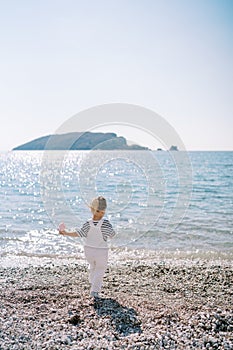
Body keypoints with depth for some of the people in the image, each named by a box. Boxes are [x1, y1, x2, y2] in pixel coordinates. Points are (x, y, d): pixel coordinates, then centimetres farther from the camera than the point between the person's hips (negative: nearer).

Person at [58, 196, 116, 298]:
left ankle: (93, 283, 44)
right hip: (101, 251, -3)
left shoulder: (88, 224, -15)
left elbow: (79, 233, -18)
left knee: (93, 266, 30)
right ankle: (95, 290, 2)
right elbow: (112, 234, -7)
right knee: (100, 270, 12)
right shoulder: (105, 223, -19)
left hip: (88, 250, 3)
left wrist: (66, 233, -11)